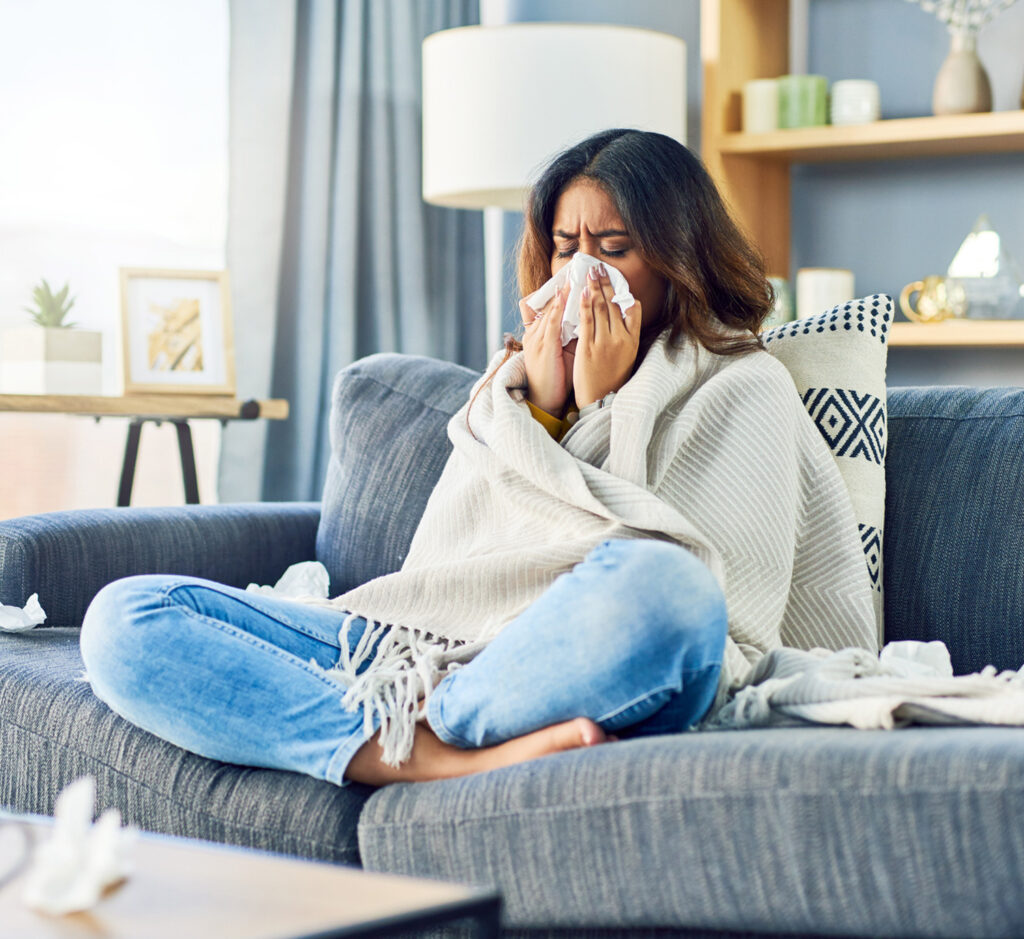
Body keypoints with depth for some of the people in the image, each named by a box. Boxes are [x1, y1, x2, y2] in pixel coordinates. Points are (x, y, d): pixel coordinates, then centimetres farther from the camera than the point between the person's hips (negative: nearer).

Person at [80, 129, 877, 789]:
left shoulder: (744, 388, 10)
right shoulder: (521, 372, 27)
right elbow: (443, 569, 13)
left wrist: (604, 405, 0)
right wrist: (535, 407, 3)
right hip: (444, 653, 6)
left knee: (655, 583, -42)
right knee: (124, 619, -12)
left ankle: (394, 740, -18)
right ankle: (458, 764, -28)